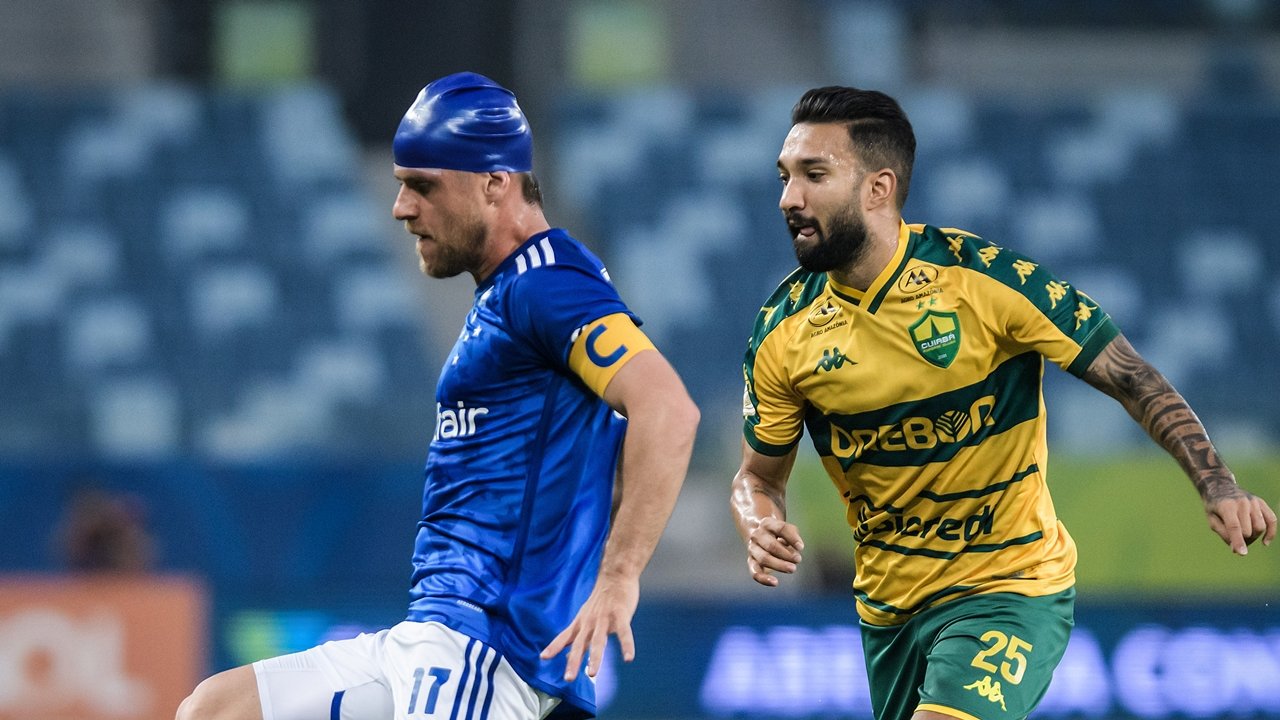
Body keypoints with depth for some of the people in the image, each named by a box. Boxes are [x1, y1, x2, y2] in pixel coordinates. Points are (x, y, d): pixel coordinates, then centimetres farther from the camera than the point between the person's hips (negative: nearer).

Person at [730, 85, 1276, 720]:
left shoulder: (988, 279, -18)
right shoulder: (782, 332, -7)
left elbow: (1135, 381, -11)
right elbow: (759, 475, 7)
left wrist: (1218, 488, -23)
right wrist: (761, 529, -17)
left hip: (1008, 589, -5)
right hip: (887, 610, 5)